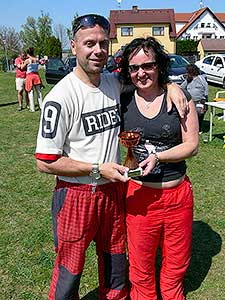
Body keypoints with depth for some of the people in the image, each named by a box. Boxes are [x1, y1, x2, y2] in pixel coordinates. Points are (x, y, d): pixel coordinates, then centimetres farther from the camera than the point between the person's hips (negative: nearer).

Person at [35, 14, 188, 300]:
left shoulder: (116, 83, -1)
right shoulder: (61, 96, -19)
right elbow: (45, 162, -18)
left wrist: (173, 87, -3)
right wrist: (98, 169, -20)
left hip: (114, 190, 6)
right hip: (76, 194, -5)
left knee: (116, 266, 23)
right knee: (69, 271, 13)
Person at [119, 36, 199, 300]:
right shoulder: (123, 102, -2)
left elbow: (192, 145, -6)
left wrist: (157, 157, -20)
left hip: (178, 194, 1)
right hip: (139, 194, 0)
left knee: (176, 264, 22)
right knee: (141, 268, 17)